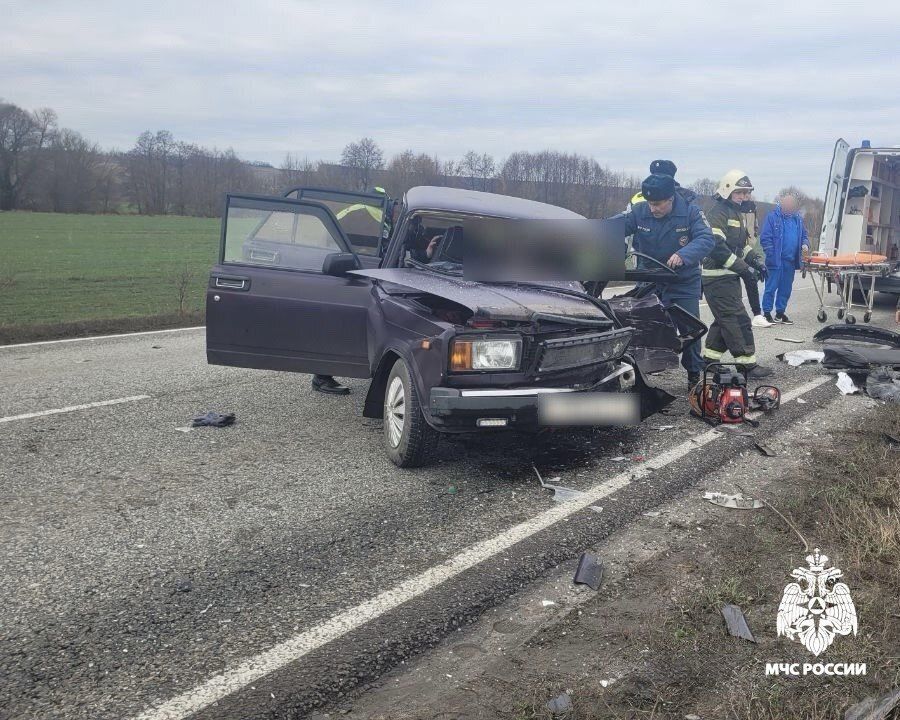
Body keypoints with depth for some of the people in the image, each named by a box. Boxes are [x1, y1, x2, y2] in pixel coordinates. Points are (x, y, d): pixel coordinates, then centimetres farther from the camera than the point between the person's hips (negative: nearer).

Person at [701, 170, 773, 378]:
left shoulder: (737, 214, 19)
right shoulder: (718, 213, -14)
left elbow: (741, 244, 27)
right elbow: (717, 246, -23)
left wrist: (755, 258, 8)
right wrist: (743, 268, -22)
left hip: (730, 276, 10)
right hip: (718, 277, -10)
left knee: (725, 319, 14)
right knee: (739, 319, -10)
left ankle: (709, 357, 22)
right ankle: (747, 363, -7)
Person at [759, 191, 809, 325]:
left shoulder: (797, 219, 14)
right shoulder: (772, 217, -5)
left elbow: (804, 236, 22)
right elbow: (765, 238, -9)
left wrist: (805, 244, -1)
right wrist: (772, 255, -17)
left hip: (790, 261, 6)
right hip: (776, 261, -6)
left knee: (786, 288, 12)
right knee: (771, 287, -2)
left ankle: (780, 312, 22)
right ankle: (767, 313, 5)